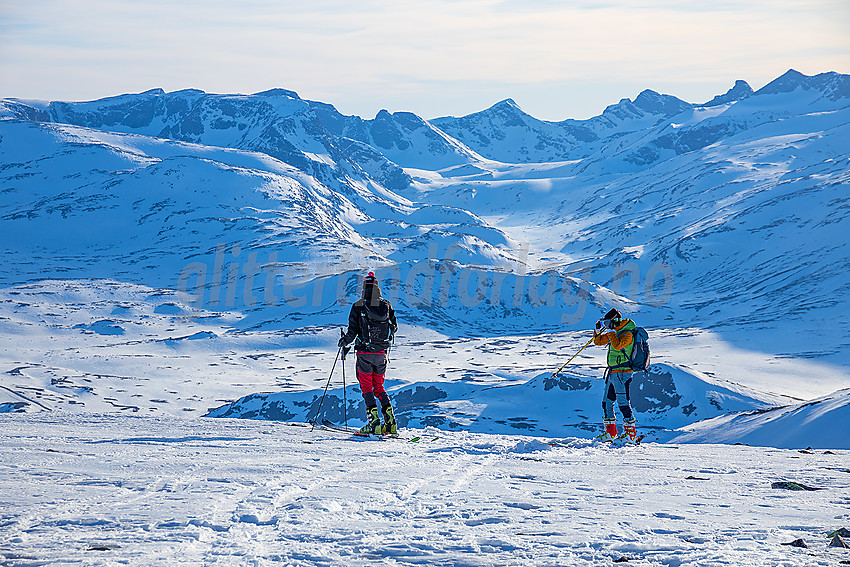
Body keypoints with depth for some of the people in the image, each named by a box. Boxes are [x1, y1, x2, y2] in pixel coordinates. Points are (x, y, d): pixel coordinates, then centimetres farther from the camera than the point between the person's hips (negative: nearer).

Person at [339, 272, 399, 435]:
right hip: (381, 354, 3)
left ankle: (374, 423, -9)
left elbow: (352, 332, -11)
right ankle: (391, 422, 3)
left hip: (365, 353, -3)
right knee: (379, 387, 16)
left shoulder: (358, 307, -8)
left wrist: (344, 341, 8)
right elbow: (394, 328, 11)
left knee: (367, 388, 4)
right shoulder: (386, 306, 1)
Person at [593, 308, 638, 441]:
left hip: (622, 372, -10)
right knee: (607, 402, 11)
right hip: (612, 373, 10)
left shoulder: (627, 334, -14)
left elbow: (617, 345, -32)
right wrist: (598, 330, 4)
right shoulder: (614, 333, 13)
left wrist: (611, 330, -26)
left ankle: (631, 433, -4)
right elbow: (598, 341, 21)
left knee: (623, 403, -9)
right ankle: (610, 432, 18)